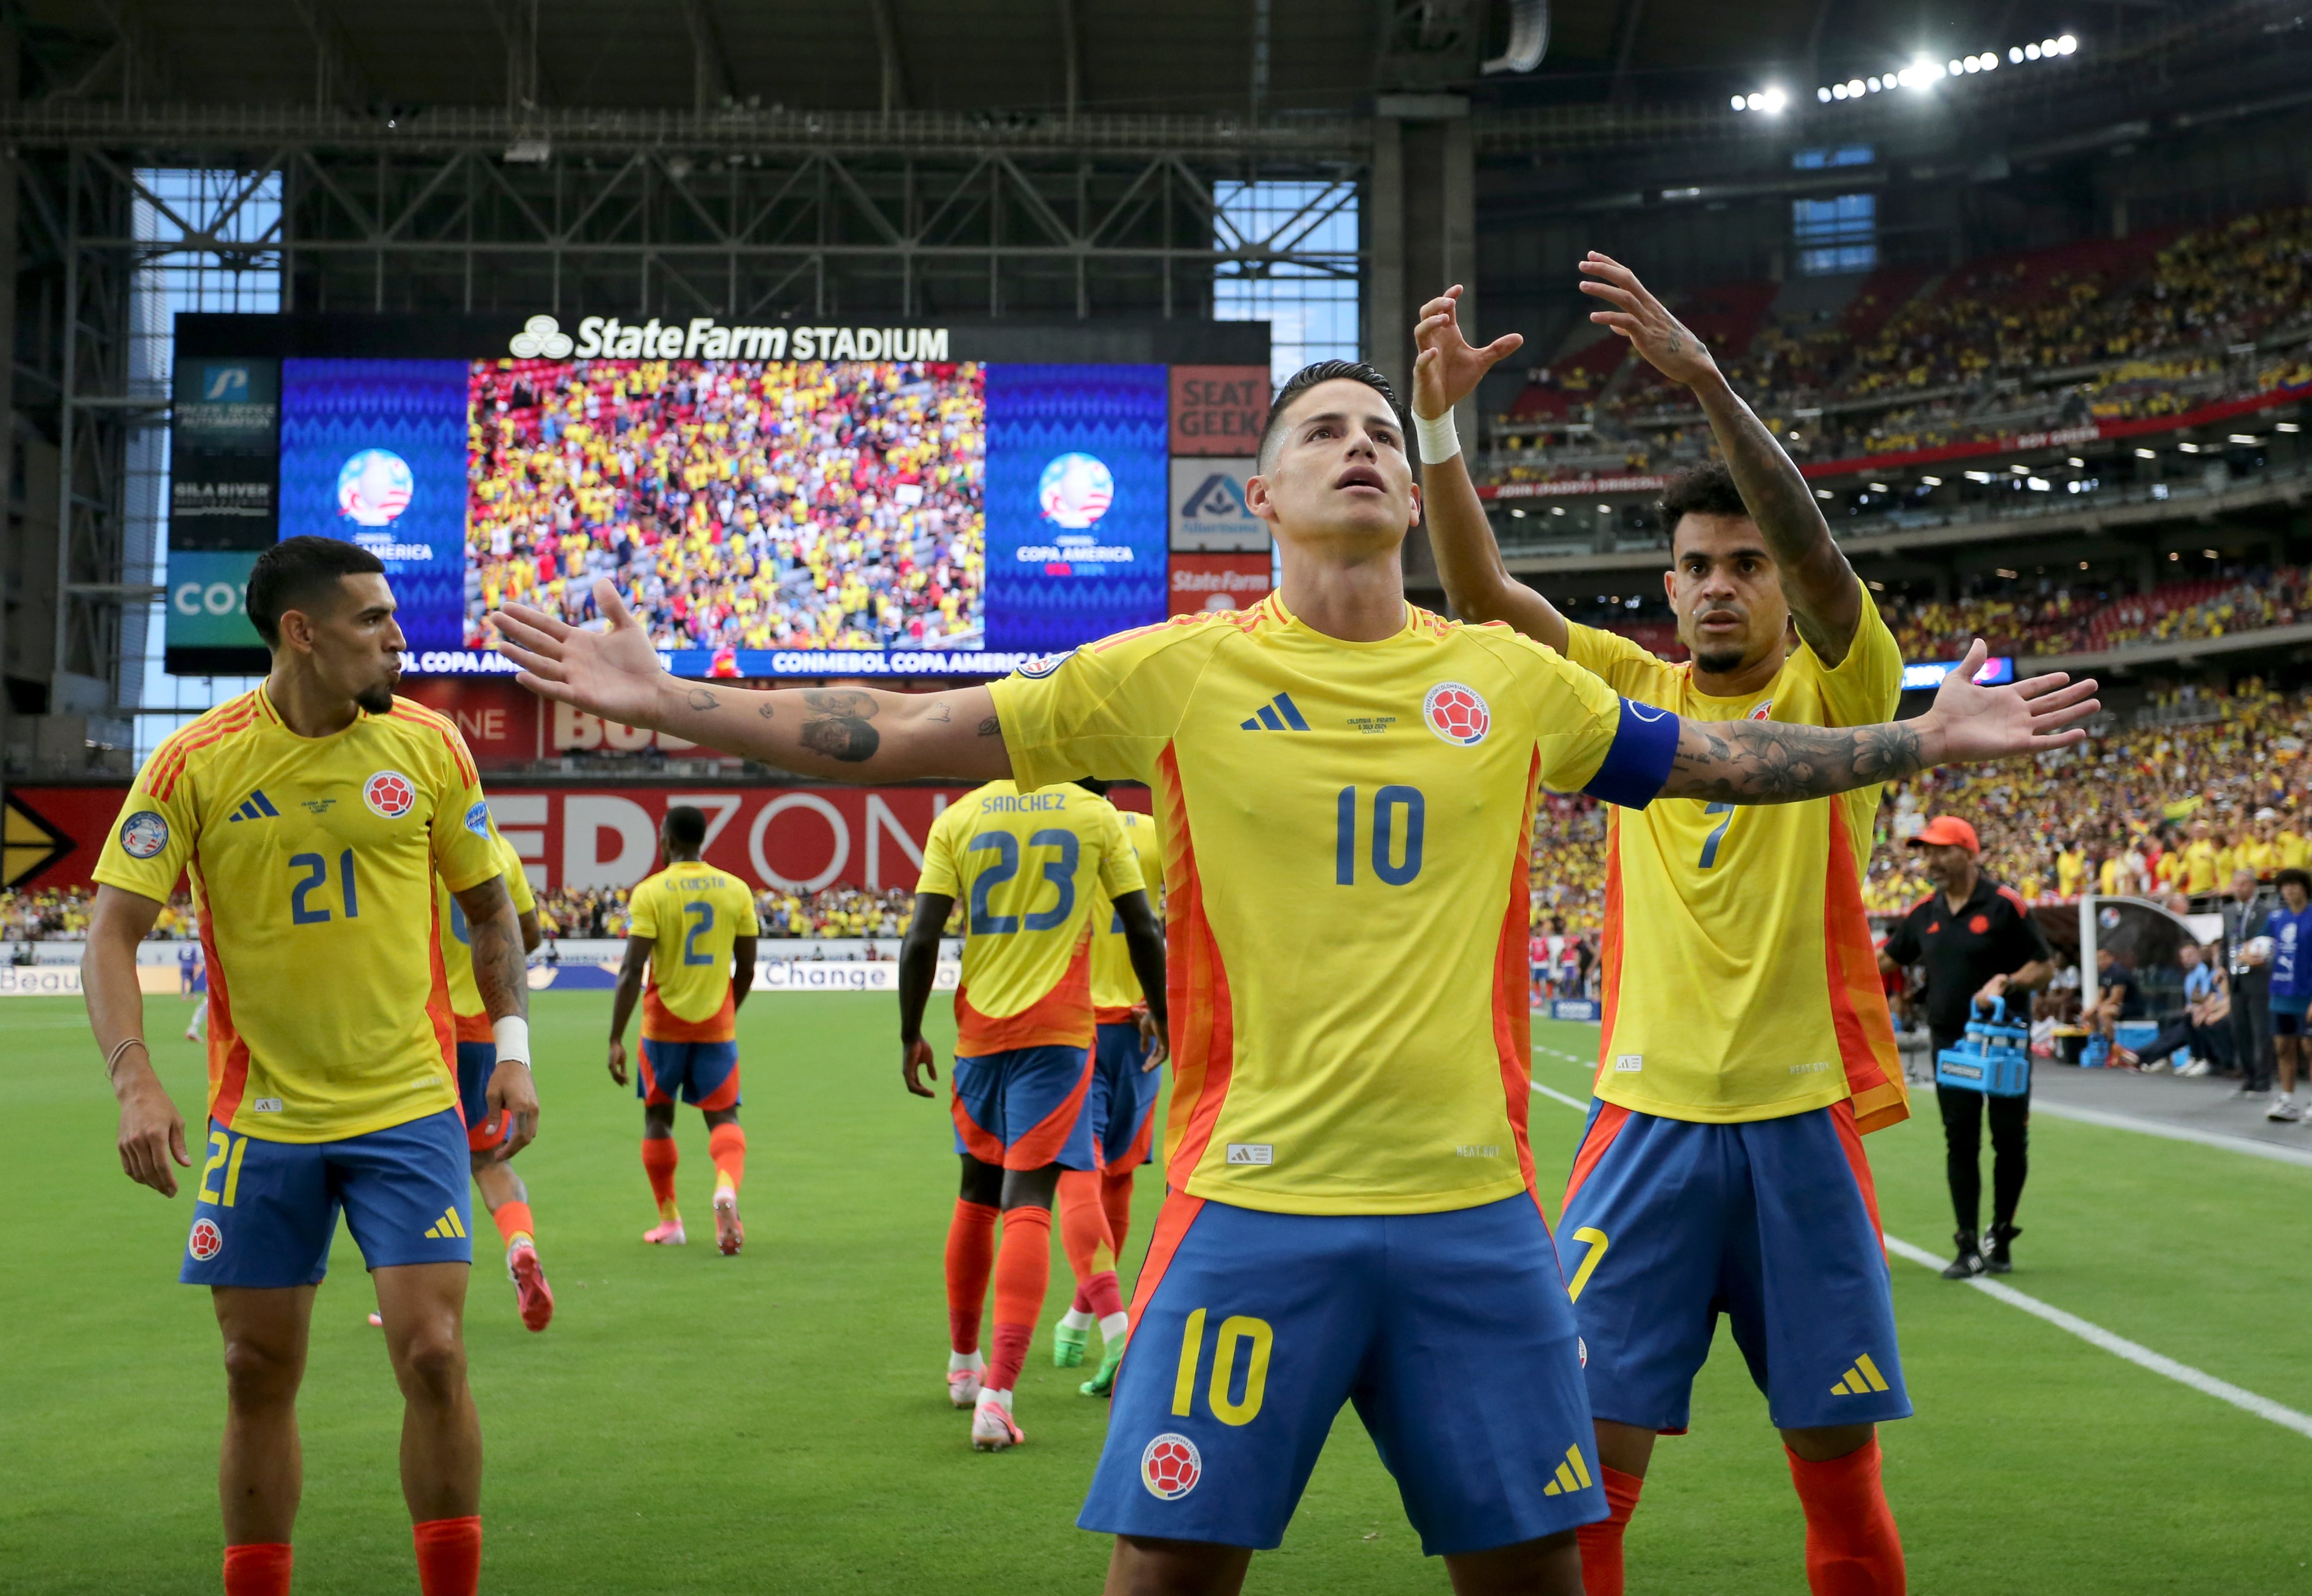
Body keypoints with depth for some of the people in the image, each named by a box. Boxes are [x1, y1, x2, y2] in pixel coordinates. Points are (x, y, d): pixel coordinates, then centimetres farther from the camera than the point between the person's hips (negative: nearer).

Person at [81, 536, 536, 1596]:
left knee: (431, 1355, -9)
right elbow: (113, 933, -8)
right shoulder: (195, 763, -7)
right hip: (259, 1117, 0)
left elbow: (489, 906, 10)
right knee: (258, 1376, 7)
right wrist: (136, 1083, -21)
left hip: (410, 1109, 0)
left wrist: (511, 1049, 1)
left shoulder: (428, 744, -2)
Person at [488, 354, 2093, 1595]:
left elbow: (1711, 759, 21)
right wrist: (660, 698, -2)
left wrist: (1929, 739, 21)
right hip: (1255, 1207, -2)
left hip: (1474, 1208, 3)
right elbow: (900, 738, 1)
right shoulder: (1178, 671, 0)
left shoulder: (1509, 677, 7)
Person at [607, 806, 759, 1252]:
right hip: (717, 1023, 2)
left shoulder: (650, 893, -9)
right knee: (723, 1116, 5)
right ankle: (727, 1186, -24)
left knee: (658, 1116, 15)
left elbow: (632, 972, -15)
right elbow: (746, 969, 6)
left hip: (664, 1024, -2)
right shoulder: (736, 890, 1)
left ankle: (669, 1220, 20)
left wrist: (616, 1039, -13)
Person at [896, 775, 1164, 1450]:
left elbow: (920, 939, -3)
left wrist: (910, 1036, 6)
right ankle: (996, 1394, -18)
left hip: (981, 1029, 2)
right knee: (1028, 1199, -7)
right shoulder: (1095, 814, 1)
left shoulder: (957, 819, 3)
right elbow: (1143, 930, 4)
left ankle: (963, 1363, 33)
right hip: (1058, 1031, -2)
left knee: (977, 1195, 18)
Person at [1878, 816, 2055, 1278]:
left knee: (2010, 1141, 3)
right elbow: (1888, 959, 17)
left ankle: (2002, 1238, 19)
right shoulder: (1924, 912, 7)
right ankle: (1968, 1247, 5)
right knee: (1960, 1143, 2)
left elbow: (2044, 965, -5)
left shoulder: (2005, 905, -8)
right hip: (1950, 1044, 4)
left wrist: (2006, 983, -21)